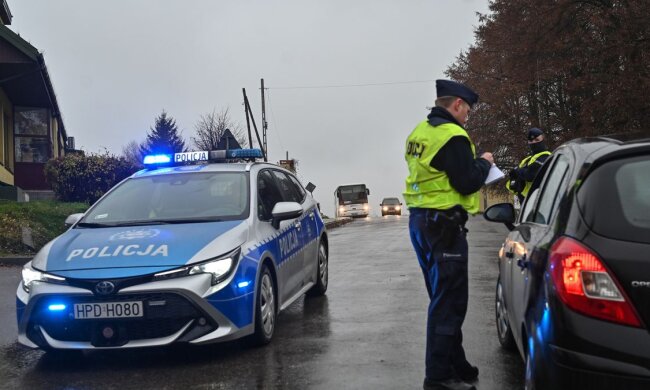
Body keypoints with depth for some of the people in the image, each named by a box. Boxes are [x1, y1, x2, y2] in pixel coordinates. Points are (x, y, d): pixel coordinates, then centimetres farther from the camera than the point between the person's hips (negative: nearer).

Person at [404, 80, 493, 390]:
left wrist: (473, 164, 17)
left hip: (420, 221, 10)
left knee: (443, 298, 17)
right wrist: (483, 163, 1)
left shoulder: (420, 132, 14)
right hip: (444, 225, -10)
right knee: (448, 303, -4)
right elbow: (467, 183, -17)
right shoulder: (452, 136, -16)